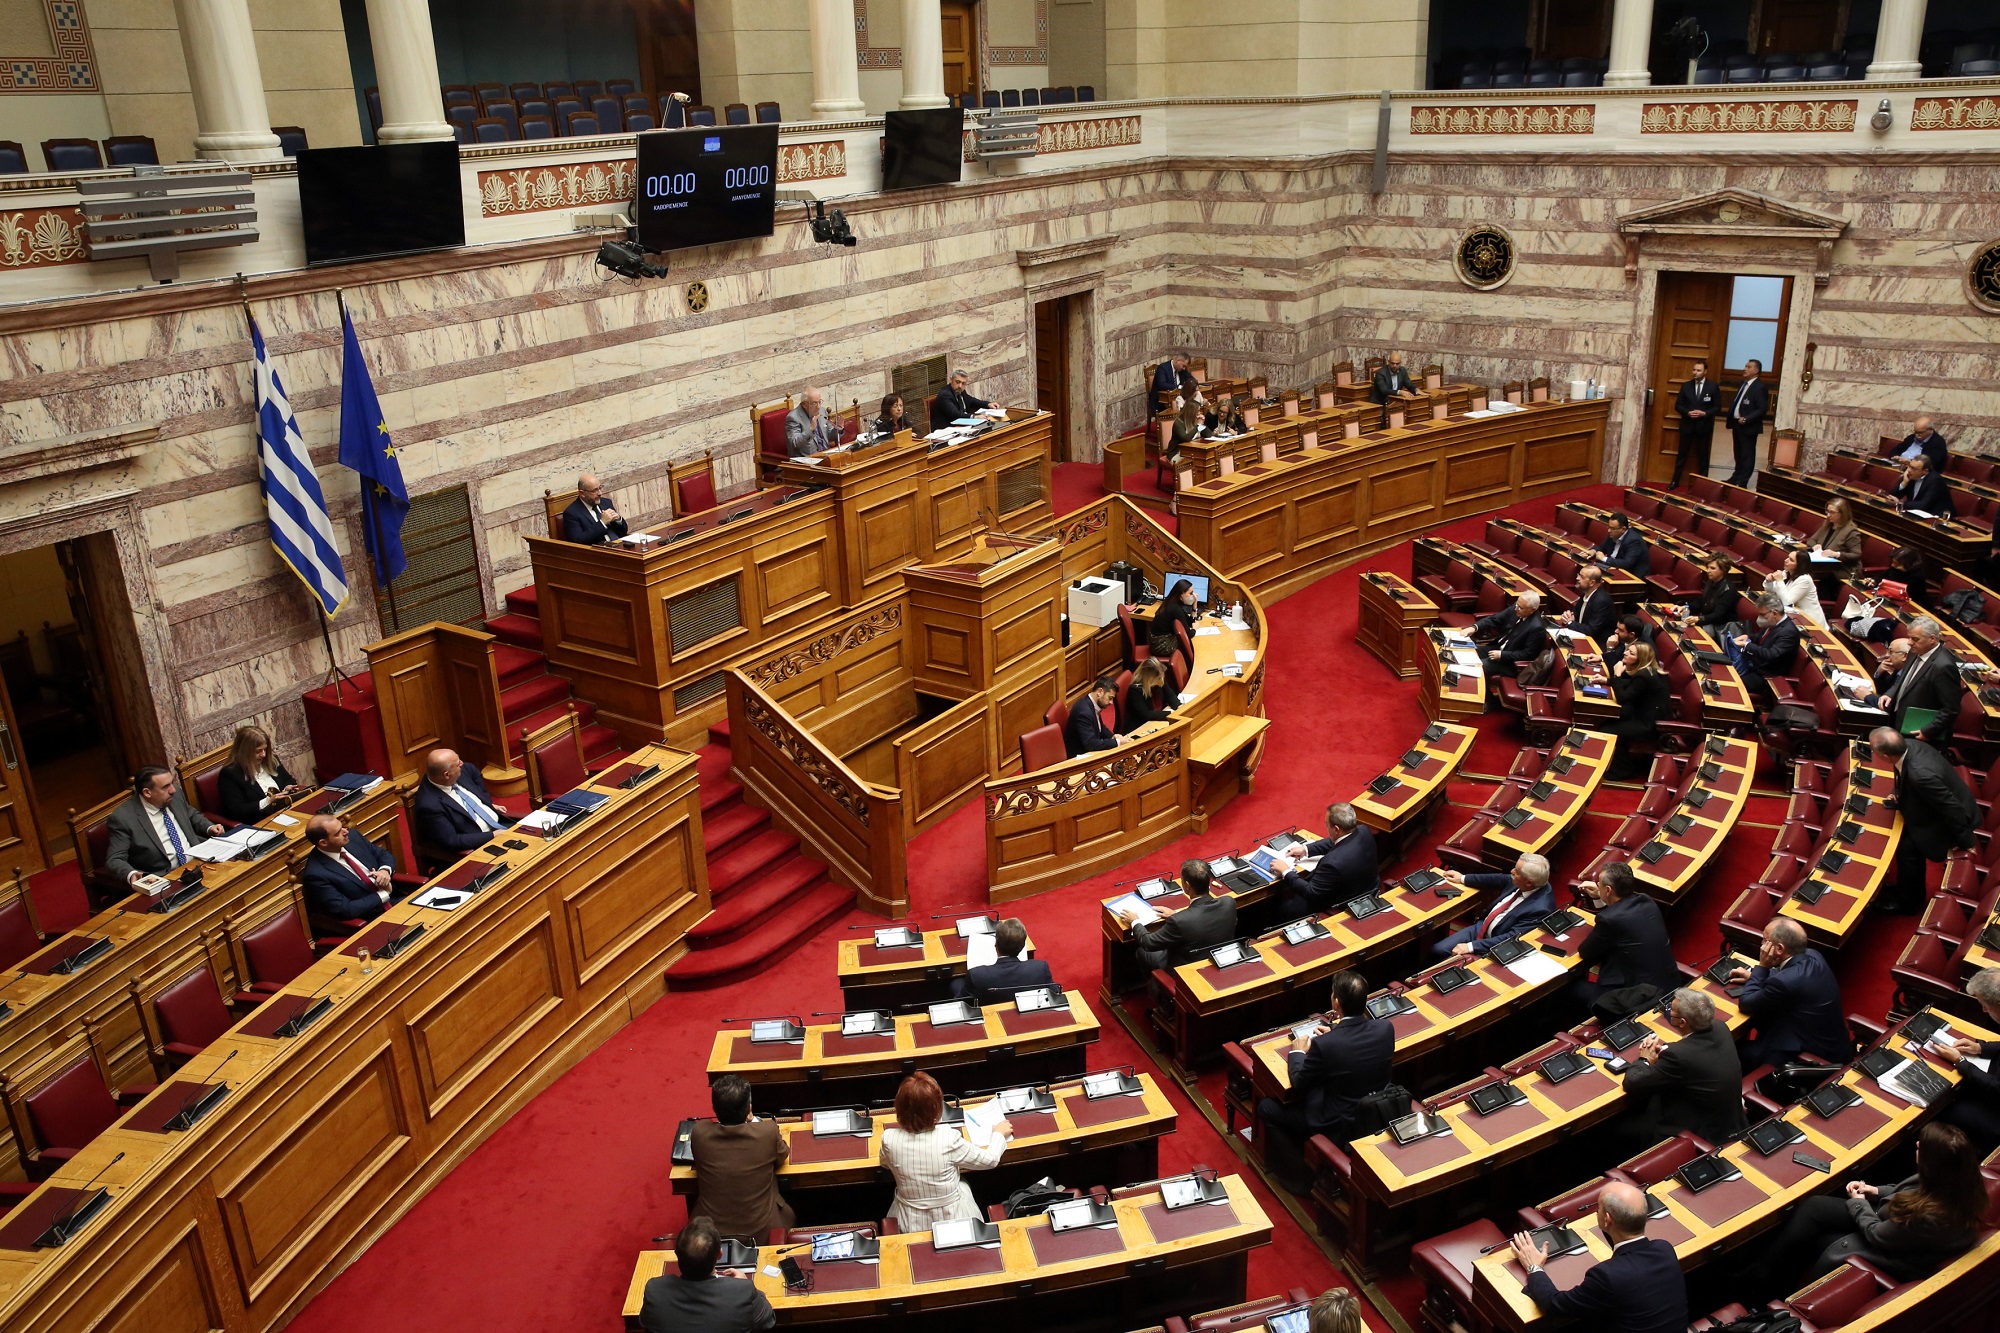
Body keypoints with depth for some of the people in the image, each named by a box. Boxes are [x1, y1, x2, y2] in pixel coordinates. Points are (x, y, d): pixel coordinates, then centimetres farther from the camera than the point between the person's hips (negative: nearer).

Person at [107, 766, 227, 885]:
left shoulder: (176, 795, 7)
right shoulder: (122, 818, -10)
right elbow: (114, 860, -9)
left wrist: (209, 828, 6)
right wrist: (131, 874, -29)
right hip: (165, 878, -6)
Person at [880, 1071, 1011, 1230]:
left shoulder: (889, 1139, -22)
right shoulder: (949, 1138, -27)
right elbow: (990, 1160, -10)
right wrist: (999, 1134, 9)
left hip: (911, 1225, 1)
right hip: (952, 1221, -1)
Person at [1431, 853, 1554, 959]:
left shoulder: (1540, 908, -31)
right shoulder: (1521, 884, -9)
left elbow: (1511, 938, -28)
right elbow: (1499, 880, 13)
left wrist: (1471, 946, -28)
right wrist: (1462, 878, 20)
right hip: (1482, 926, 7)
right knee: (1436, 950, 1)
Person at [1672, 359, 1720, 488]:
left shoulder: (1713, 386, -4)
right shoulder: (1686, 385, 1)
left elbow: (1717, 407, -2)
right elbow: (1678, 405, 3)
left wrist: (1704, 413, -18)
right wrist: (1688, 413, -15)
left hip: (1704, 426, -1)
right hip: (1687, 425, 1)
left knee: (1702, 455, 8)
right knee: (1682, 454, 7)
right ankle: (1675, 481, 15)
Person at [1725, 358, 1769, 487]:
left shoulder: (1760, 387, -13)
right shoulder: (1743, 384, 12)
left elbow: (1763, 409, -17)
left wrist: (1746, 419, -22)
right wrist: (1731, 422, 10)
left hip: (1748, 426, -8)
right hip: (1737, 424, 8)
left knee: (1747, 455, 0)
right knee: (1738, 454, 17)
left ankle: (1742, 482, 4)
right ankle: (1736, 478, 27)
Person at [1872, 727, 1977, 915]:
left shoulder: (1921, 775, -42)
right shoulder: (1908, 745, -17)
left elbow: (1953, 809, -30)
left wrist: (1965, 842, -17)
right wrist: (1899, 796, -3)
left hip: (1955, 817, -8)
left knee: (1907, 847, -6)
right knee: (1907, 835, 13)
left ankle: (1907, 902, 16)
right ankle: (1913, 891, 33)